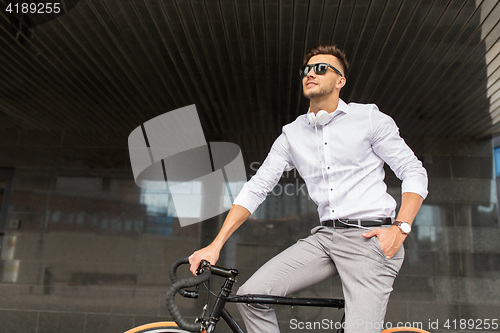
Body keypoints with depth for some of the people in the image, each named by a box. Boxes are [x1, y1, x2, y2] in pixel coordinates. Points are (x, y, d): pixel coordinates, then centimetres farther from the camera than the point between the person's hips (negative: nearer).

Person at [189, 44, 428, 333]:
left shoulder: (369, 117, 2)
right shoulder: (292, 134, 10)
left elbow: (415, 173, 2)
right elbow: (256, 188, 6)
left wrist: (400, 228, -14)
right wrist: (215, 245, -1)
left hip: (370, 237, -3)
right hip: (326, 236, 4)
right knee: (252, 294, -9)